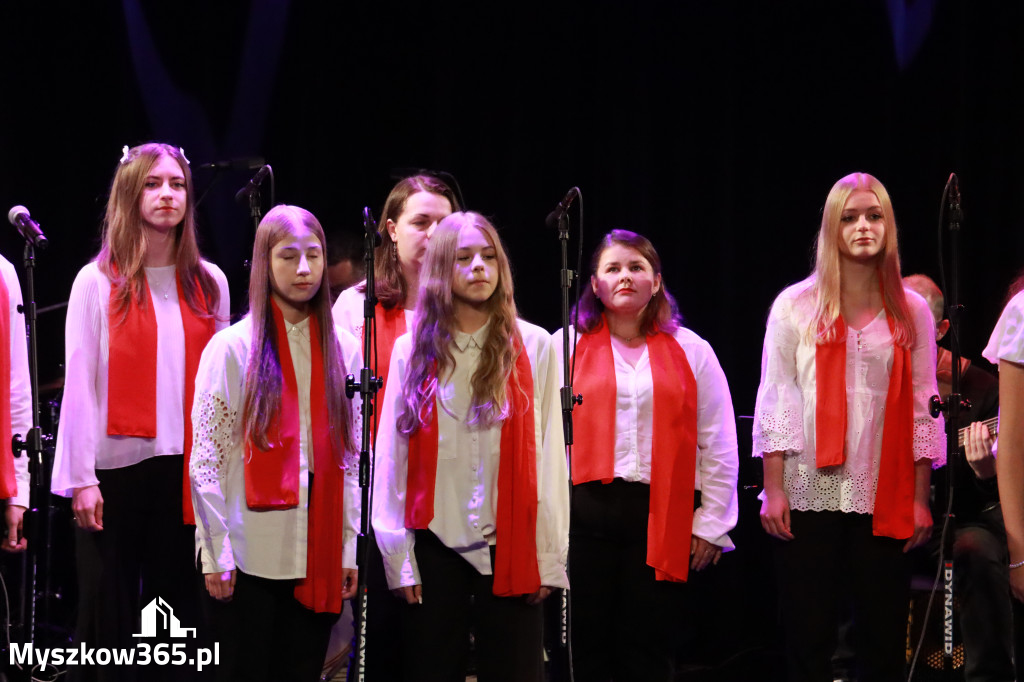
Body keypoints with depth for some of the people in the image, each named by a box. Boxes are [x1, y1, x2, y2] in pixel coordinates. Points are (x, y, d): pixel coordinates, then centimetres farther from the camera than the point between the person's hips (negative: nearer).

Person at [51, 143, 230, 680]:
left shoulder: (208, 283, 9)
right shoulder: (97, 282, 0)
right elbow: (79, 384, -3)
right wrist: (82, 479, -9)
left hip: (185, 467, 3)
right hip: (115, 467, -3)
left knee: (178, 604, 5)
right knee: (108, 612, 0)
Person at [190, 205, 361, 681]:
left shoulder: (344, 351, 8)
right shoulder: (231, 348, -3)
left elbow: (352, 458, 10)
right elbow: (206, 460, -4)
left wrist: (349, 548, 6)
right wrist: (216, 554, -9)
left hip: (319, 559, 3)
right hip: (248, 560, -3)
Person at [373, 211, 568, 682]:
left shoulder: (534, 347, 3)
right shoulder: (413, 350, 5)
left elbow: (549, 456, 1)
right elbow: (392, 458, 4)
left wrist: (549, 556, -4)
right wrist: (398, 558, 0)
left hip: (509, 547, -1)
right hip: (435, 547, 1)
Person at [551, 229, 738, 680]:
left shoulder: (691, 351, 11)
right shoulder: (566, 346, 9)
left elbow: (719, 447, 9)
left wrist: (710, 524, 3)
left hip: (663, 520, 0)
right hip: (584, 512, 0)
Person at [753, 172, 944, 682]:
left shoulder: (912, 312, 8)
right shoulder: (795, 306, 5)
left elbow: (923, 410, 7)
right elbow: (776, 400, 2)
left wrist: (920, 499, 2)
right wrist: (773, 489, -5)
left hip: (885, 501, 1)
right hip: (809, 495, -1)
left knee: (883, 640, 2)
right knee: (808, 639, 1)